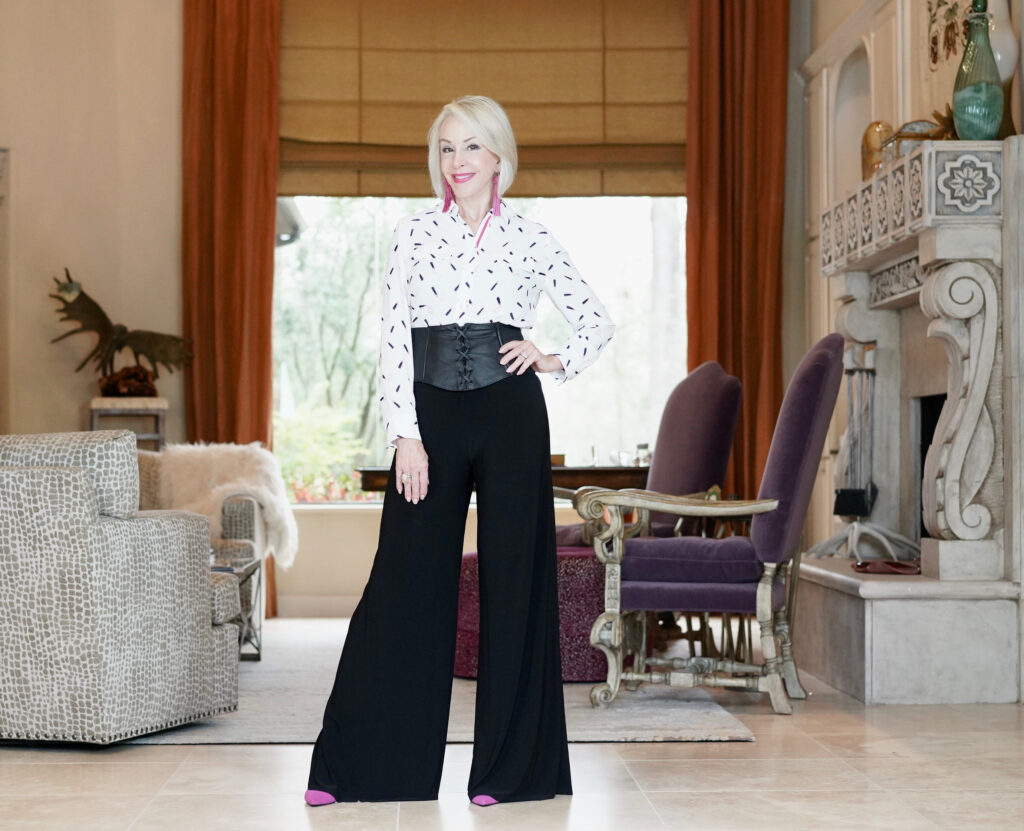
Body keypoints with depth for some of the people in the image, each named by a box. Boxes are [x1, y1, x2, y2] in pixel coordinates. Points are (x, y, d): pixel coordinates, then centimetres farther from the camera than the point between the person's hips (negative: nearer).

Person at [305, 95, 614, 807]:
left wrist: (554, 360, -2)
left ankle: (509, 766, 13)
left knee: (514, 580, 3)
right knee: (407, 581, -1)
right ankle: (355, 764, 7)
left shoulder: (530, 239, 7)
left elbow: (598, 320, 16)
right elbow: (394, 336, 1)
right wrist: (406, 434, -7)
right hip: (431, 416, 0)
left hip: (511, 415, 0)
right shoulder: (415, 233, 7)